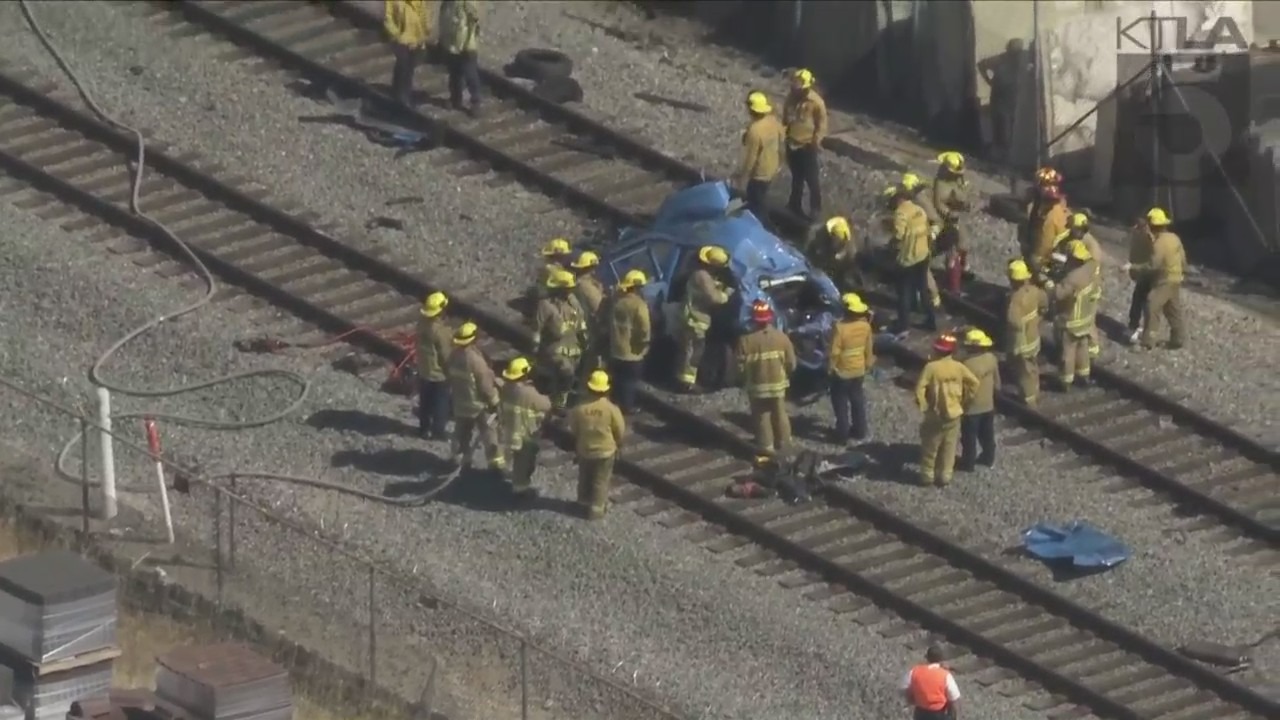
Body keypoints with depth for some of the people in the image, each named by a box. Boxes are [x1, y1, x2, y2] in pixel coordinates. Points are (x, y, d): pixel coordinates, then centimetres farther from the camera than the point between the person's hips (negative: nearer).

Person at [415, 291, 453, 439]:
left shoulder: (422, 322, -9)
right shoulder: (440, 330, -32)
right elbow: (446, 354, -24)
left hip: (423, 370, 7)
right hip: (439, 373, -7)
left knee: (425, 402, 23)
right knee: (440, 404, 14)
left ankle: (423, 428, 37)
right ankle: (437, 431, 26)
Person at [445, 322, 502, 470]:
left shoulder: (454, 355, -8)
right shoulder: (475, 359, -30)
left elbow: (450, 375, 6)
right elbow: (485, 383, -22)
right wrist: (493, 401, -9)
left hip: (460, 403, 6)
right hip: (478, 403, -6)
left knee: (462, 433, 18)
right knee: (488, 433, 9)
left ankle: (460, 459, 26)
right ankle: (495, 460, 15)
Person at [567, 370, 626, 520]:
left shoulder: (580, 409, -17)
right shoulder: (611, 409, -23)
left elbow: (573, 432, -4)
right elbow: (620, 431, -10)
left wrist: (575, 448, 14)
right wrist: (618, 445, 10)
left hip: (584, 450, 2)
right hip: (606, 450, -2)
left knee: (585, 478, 23)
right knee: (601, 480, 15)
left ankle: (584, 503, 40)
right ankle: (596, 509, 20)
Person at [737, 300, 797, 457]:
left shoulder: (746, 340, -20)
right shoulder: (782, 337, -12)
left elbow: (741, 367, -15)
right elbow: (791, 363, -6)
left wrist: (745, 380, 6)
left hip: (757, 386, -2)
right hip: (778, 384, 2)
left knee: (762, 416, 13)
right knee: (779, 414, 19)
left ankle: (766, 446, 18)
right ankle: (783, 443, 32)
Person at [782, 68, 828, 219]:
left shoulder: (815, 102, -22)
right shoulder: (791, 97, -7)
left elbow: (822, 123, -13)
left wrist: (816, 141, -20)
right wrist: (784, 134, 10)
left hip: (807, 146, -5)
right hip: (792, 144, 5)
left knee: (811, 179, 6)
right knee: (796, 177, 22)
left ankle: (816, 209, 22)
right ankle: (795, 205, 38)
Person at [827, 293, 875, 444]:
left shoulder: (840, 328, -27)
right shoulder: (865, 326, -9)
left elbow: (834, 352, -22)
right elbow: (869, 348, 3)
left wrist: (830, 368, -7)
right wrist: (868, 365, 18)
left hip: (842, 372, -5)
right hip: (859, 370, 5)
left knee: (841, 403, 9)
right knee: (857, 400, 21)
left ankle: (842, 435, 16)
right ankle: (860, 432, 30)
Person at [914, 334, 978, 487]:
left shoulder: (931, 368, -17)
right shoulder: (958, 367, -6)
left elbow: (920, 388, -21)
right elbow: (973, 383, -3)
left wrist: (922, 405, -7)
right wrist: (964, 400, 8)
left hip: (935, 414, -3)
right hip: (954, 414, 3)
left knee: (930, 447, 13)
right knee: (949, 447, 14)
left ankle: (927, 476, 20)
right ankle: (945, 477, 19)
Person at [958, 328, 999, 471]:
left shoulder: (968, 364, -30)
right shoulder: (991, 358, -8)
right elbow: (997, 382, 5)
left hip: (972, 408, -7)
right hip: (988, 405, 7)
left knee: (969, 438, 11)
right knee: (987, 434, 24)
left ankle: (968, 463, 24)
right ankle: (988, 458, 39)